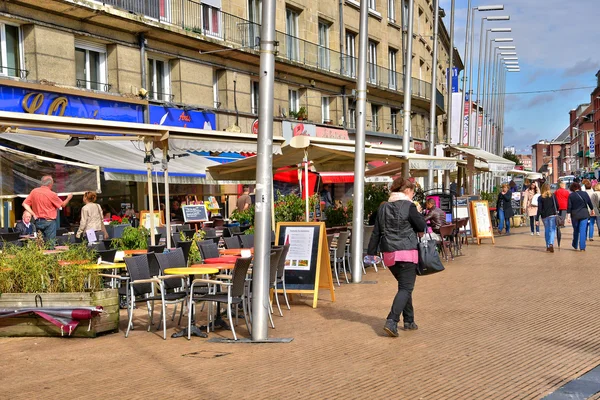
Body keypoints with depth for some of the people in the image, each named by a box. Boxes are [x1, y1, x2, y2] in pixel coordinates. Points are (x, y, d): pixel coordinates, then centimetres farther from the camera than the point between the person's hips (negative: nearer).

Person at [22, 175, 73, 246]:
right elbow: (63, 204, 1)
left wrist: (33, 214, 0)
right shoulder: (51, 194, -11)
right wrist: (68, 198, 19)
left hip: (38, 221, 6)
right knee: (50, 243, -4)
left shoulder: (34, 191, 3)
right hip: (49, 222, -6)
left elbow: (25, 204, 3)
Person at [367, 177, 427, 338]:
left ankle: (409, 321, 25)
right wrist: (418, 213, 14)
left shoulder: (383, 207, 10)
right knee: (406, 287, -4)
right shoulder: (408, 206, -8)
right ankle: (391, 321, -17)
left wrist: (371, 253, 12)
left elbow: (376, 232, 10)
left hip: (389, 253, 7)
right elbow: (422, 227, -3)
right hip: (406, 252, -7)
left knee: (404, 286, 19)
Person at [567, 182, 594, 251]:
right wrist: (592, 210, 29)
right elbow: (590, 203, 12)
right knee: (583, 231, 0)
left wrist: (568, 216, -5)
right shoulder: (585, 194, 1)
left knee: (575, 230, 16)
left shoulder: (571, 195, -5)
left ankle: (575, 246, 27)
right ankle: (582, 247, -4)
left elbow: (569, 207, -8)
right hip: (584, 214, 0)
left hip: (575, 215, 0)